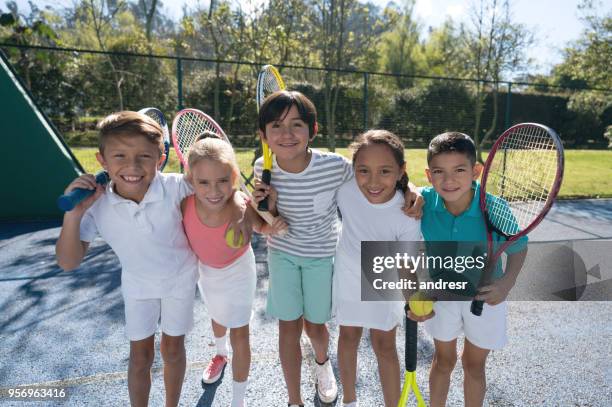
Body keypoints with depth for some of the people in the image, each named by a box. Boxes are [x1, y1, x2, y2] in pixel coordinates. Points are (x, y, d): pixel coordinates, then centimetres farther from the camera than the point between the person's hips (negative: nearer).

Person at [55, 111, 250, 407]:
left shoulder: (175, 187, -31)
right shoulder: (97, 205, -23)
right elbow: (68, 263, -18)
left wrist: (236, 200, -35)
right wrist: (74, 214, -33)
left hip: (180, 278, -1)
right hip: (137, 284, 1)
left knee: (172, 350, 17)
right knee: (140, 356, 15)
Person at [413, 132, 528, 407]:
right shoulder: (425, 201, -26)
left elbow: (518, 248, -12)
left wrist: (507, 282, -27)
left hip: (485, 295, -1)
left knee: (474, 365, 21)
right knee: (443, 360, 22)